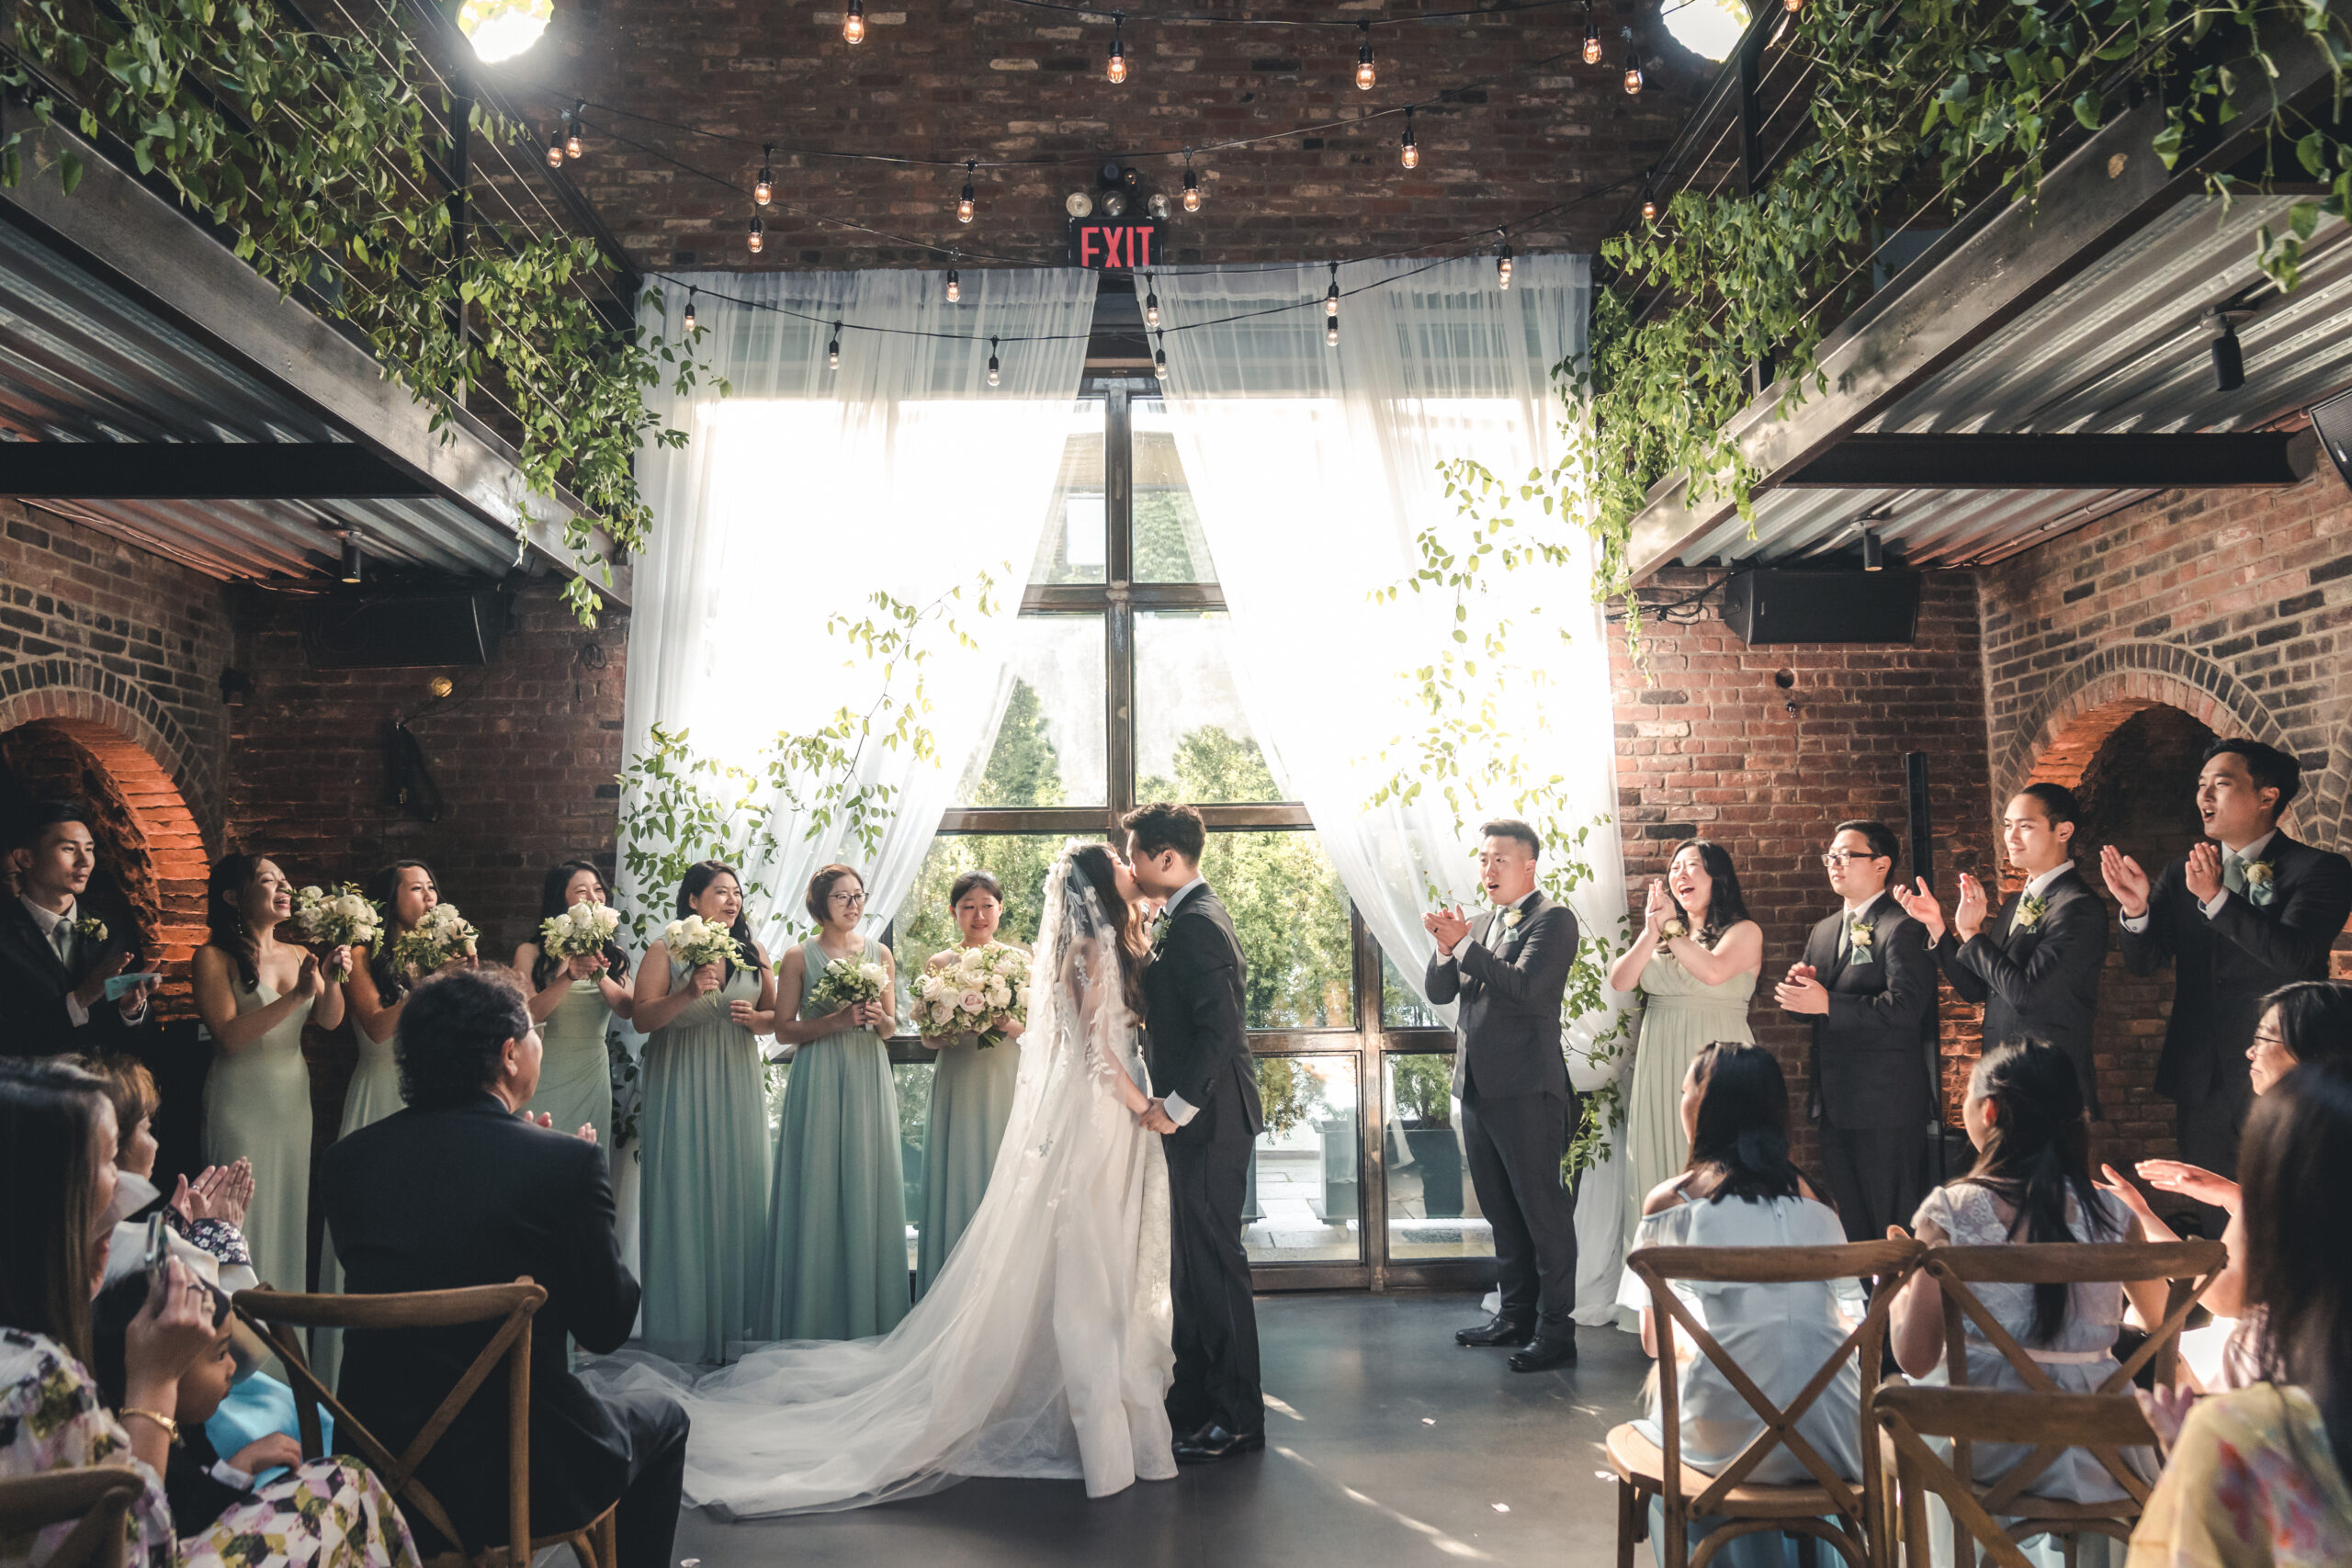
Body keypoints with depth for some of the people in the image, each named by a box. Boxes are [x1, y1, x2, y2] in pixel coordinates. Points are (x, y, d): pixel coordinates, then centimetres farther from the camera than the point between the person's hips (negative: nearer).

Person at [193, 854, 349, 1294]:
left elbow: (329, 1020, 4)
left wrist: (331, 979, -13)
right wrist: (297, 995, -23)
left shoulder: (298, 956, 8)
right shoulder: (215, 957, -8)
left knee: (291, 1212, 11)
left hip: (293, 1097, 6)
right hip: (242, 1104, -6)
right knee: (246, 1216, -1)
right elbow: (229, 1036, -18)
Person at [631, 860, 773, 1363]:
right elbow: (643, 1019, -9)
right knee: (685, 1194, -3)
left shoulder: (753, 953, 9)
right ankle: (685, 1324, 8)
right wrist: (690, 993, -22)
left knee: (737, 1190, 4)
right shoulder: (664, 952, -2)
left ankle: (734, 1319, 14)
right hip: (681, 1088, -3)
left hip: (737, 1083, 4)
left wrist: (754, 1016, -7)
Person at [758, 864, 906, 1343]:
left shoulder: (880, 954, 11)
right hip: (819, 1079, -3)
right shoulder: (799, 957, 2)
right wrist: (835, 1021, -14)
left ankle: (867, 1317, 10)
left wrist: (879, 1019, -8)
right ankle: (813, 1320, 5)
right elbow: (783, 1030, -1)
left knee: (868, 1186, 3)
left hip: (870, 1078, 3)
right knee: (818, 1188, -3)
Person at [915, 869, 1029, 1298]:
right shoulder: (940, 964, 5)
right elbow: (927, 1037, 6)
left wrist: (1011, 1024, -16)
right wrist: (943, 1034, -15)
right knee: (959, 1179, 0)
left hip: (1008, 1081, 0)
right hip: (959, 1083, 0)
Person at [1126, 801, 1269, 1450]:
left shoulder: (1196, 925, -18)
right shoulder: (1186, 917, 14)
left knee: (1214, 1261, -2)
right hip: (1193, 1114, 11)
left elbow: (1221, 1027, -26)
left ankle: (1237, 1419, 10)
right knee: (1193, 1259, 17)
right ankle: (1196, 1399, 29)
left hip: (1209, 1121, -11)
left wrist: (1178, 1105, -23)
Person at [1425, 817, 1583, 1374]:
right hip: (1476, 1086, 8)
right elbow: (1438, 992, 11)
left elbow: (1525, 986, -21)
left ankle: (1555, 1330, 8)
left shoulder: (1552, 919, -7)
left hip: (1526, 1090, -8)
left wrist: (1465, 945, -21)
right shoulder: (1482, 923, 17)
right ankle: (1516, 1313, 29)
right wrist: (1446, 948, -7)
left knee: (1544, 1212, -1)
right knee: (1501, 1213, 17)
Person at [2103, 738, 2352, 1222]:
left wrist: (2217, 898, -29)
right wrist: (2136, 908, -17)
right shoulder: (2182, 873, 9)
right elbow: (2143, 960, 2)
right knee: (2212, 1221, 12)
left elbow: (2294, 956, -20)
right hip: (2200, 1077, 5)